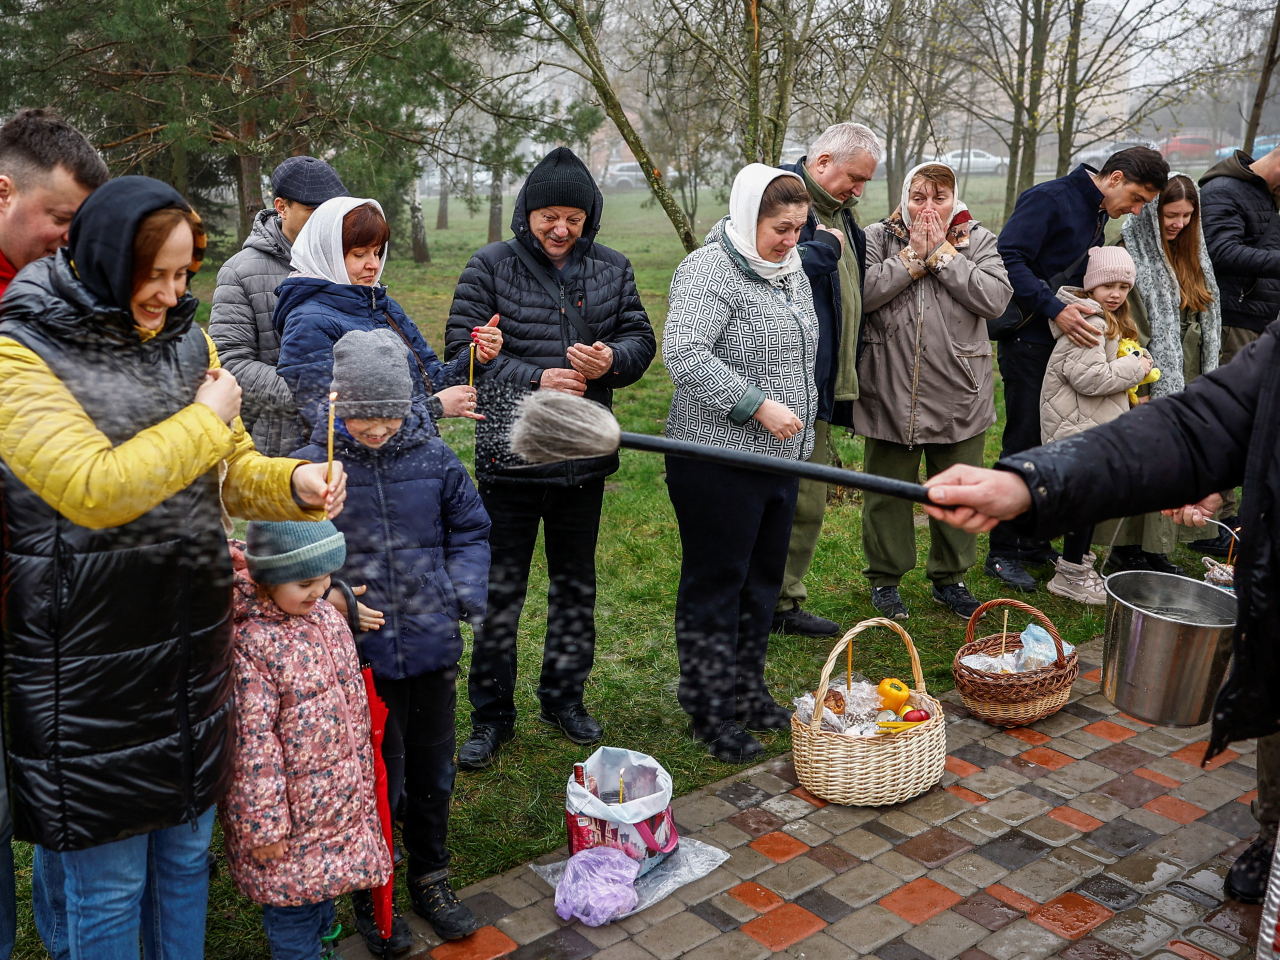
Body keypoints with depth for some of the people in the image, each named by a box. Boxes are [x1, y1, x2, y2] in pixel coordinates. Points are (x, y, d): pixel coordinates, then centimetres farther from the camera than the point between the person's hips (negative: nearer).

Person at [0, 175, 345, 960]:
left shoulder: (186, 339, 7)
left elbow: (232, 472, 10)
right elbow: (95, 491, -24)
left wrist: (296, 484, -10)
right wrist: (208, 418, -15)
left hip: (192, 641, 6)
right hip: (89, 661, -6)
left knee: (187, 851, 20)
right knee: (110, 882, 10)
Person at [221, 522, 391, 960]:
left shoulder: (327, 614, -1)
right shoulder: (250, 644, -25)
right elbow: (252, 743, -23)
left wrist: (360, 774, 18)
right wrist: (264, 826, -19)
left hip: (342, 797, 7)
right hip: (291, 807, -7)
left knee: (326, 882, 24)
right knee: (292, 898, 10)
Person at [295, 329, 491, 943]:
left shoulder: (435, 459, -3)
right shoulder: (314, 467, -10)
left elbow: (469, 531, 8)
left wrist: (464, 595, -5)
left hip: (433, 646, 3)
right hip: (360, 655, -2)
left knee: (432, 773, 18)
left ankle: (430, 880, 40)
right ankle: (370, 895, 34)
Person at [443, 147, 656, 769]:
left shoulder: (612, 269, 6)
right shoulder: (491, 266, -4)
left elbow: (640, 338, 8)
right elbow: (462, 350, -8)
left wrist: (612, 360, -15)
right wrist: (535, 380, -19)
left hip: (584, 454, 4)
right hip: (509, 455, -3)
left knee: (576, 582, 15)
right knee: (500, 588, 4)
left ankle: (565, 698, 34)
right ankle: (492, 714, 20)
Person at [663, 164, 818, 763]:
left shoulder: (790, 273, 13)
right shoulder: (710, 271, -14)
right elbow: (684, 356, -27)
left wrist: (803, 428, 22)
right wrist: (759, 406, -26)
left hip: (780, 455, 9)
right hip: (719, 460, -9)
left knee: (763, 579, 16)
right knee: (715, 584, 2)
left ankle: (749, 696, 32)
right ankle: (712, 714, 15)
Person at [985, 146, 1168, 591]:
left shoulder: (1096, 216, 17)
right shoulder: (1049, 199, -11)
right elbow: (1009, 258, -22)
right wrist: (1055, 308, -27)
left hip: (1066, 340, 9)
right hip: (1028, 341, -9)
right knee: (1023, 444, -4)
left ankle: (1036, 540, 23)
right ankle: (1003, 551, 6)